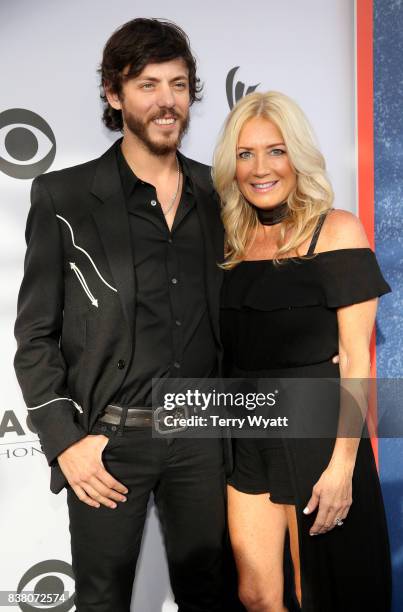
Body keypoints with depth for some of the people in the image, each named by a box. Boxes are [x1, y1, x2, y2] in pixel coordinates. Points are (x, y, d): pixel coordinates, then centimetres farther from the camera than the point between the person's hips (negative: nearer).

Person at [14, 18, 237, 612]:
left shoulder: (217, 194, 4)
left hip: (201, 432, 3)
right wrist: (65, 440, -11)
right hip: (110, 438, -2)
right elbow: (35, 335, -5)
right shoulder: (65, 198, -6)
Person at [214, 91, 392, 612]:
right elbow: (230, 353, 10)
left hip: (317, 433, -4)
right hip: (248, 437, 5)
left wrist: (343, 465, -15)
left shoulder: (337, 231, -9)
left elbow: (356, 359, -11)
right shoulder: (233, 242, 6)